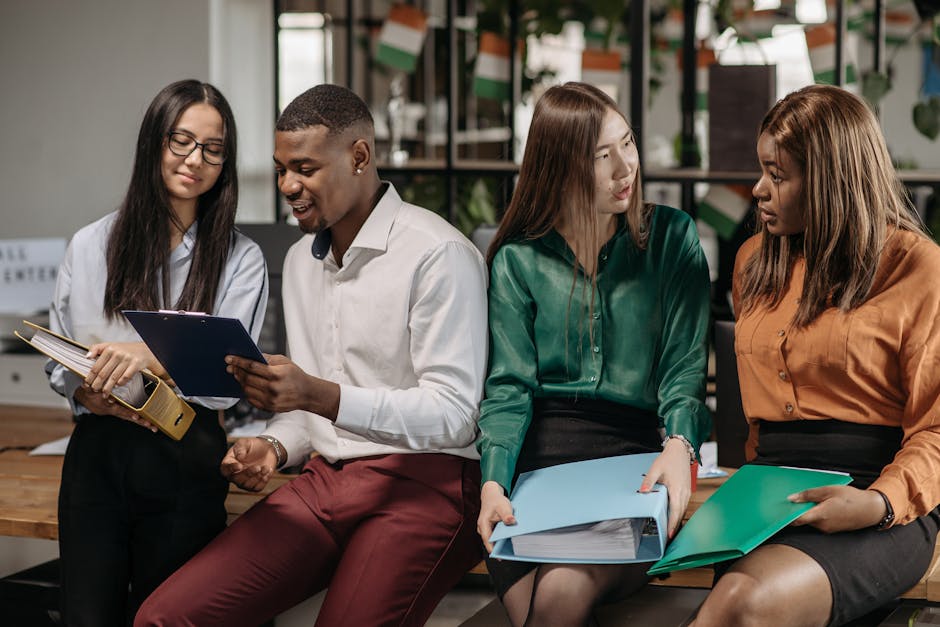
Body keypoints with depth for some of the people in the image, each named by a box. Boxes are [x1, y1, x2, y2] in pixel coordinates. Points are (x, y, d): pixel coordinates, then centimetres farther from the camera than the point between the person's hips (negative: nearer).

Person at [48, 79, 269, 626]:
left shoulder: (241, 261, 1)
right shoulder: (91, 246, 8)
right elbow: (58, 360, 12)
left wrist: (153, 356, -25)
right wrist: (89, 393, -10)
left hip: (185, 462, -2)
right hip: (96, 452, 2)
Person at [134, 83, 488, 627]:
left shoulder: (437, 254, -10)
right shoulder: (301, 260, 17)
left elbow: (452, 414, -16)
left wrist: (321, 395, -26)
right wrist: (275, 446, 0)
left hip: (425, 480, -6)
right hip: (325, 479, 6)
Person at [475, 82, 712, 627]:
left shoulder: (672, 237, 8)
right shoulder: (517, 260, 9)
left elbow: (685, 363, 2)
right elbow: (510, 385, 4)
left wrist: (679, 444, -20)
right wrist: (494, 480, -15)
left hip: (638, 447, -1)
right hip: (540, 447, 1)